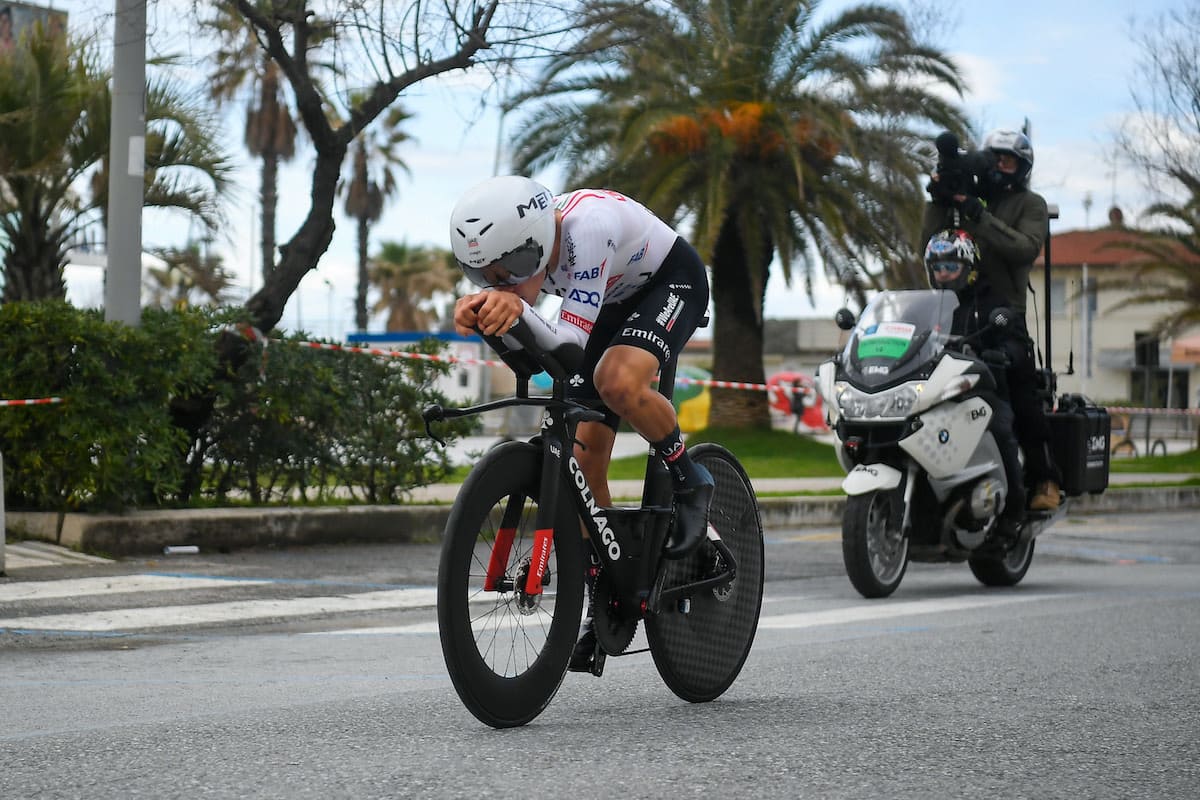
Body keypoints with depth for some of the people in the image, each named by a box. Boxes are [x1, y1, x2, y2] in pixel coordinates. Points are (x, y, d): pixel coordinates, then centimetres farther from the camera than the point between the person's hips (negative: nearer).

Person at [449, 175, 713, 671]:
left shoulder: (586, 227, -40)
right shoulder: (514, 241, -20)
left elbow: (569, 342, -41)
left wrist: (518, 308, -58)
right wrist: (487, 309, -48)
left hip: (671, 281, -7)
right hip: (614, 302, 7)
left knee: (617, 381, -37)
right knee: (583, 462, -1)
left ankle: (688, 480, -10)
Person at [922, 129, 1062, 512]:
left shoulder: (1030, 204, 9)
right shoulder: (963, 199, 20)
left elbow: (1026, 248, -11)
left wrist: (979, 217, -17)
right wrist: (937, 204, -2)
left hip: (1003, 310, -4)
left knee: (1023, 391, -19)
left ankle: (1044, 479, -15)